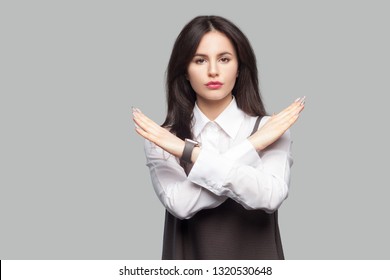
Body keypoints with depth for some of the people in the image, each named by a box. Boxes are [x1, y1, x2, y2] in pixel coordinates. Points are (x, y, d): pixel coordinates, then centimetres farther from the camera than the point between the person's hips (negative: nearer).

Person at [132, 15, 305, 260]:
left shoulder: (270, 129, -7)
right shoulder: (161, 140, -4)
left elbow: (270, 196, -24)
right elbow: (179, 203, -21)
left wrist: (190, 152, -24)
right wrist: (252, 145, -20)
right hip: (190, 270, 1)